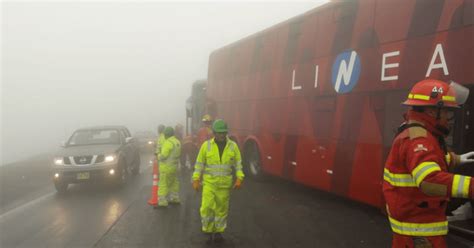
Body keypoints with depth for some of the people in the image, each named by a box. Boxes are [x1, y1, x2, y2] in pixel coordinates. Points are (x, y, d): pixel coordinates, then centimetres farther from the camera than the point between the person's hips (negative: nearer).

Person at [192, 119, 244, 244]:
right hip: (209, 182, -1)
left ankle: (218, 232, 24)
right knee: (207, 207, -10)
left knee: (222, 208, 8)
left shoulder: (233, 146, -2)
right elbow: (199, 163, 0)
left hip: (225, 184, 1)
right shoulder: (206, 145, -5)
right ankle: (209, 231, 9)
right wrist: (196, 180, -4)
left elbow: (238, 163, 1)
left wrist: (239, 179, -10)